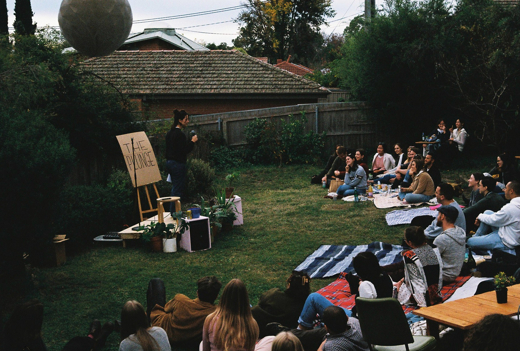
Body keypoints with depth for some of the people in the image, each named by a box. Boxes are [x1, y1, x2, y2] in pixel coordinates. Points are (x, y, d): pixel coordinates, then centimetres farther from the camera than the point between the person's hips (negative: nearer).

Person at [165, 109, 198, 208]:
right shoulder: (179, 134, -18)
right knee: (178, 190, -3)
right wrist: (192, 141, -11)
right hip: (178, 164, -10)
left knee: (174, 188, 18)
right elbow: (184, 151, -20)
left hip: (169, 162, 10)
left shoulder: (170, 132, 12)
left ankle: (171, 211, 23)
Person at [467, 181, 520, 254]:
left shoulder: (511, 208, -29)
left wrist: (480, 216, 5)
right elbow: (499, 215, 13)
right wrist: (481, 218, 12)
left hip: (505, 243, -10)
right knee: (487, 212, 12)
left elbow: (493, 220, -15)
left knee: (470, 242, -9)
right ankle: (476, 236, 19)